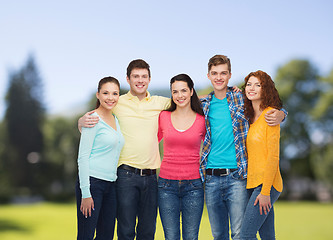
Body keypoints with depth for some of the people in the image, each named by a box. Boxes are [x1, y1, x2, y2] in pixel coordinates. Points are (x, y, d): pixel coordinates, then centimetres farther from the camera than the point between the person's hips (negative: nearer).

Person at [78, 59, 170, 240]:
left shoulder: (159, 103, 8)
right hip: (126, 175, -3)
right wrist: (82, 121, -13)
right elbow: (90, 119, 9)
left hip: (151, 176, 3)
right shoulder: (116, 103, 2)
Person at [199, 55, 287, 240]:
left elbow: (273, 108, 9)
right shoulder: (203, 104, 9)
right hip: (211, 178, 3)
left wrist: (280, 115, -12)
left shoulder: (242, 100, 1)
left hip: (236, 176, -3)